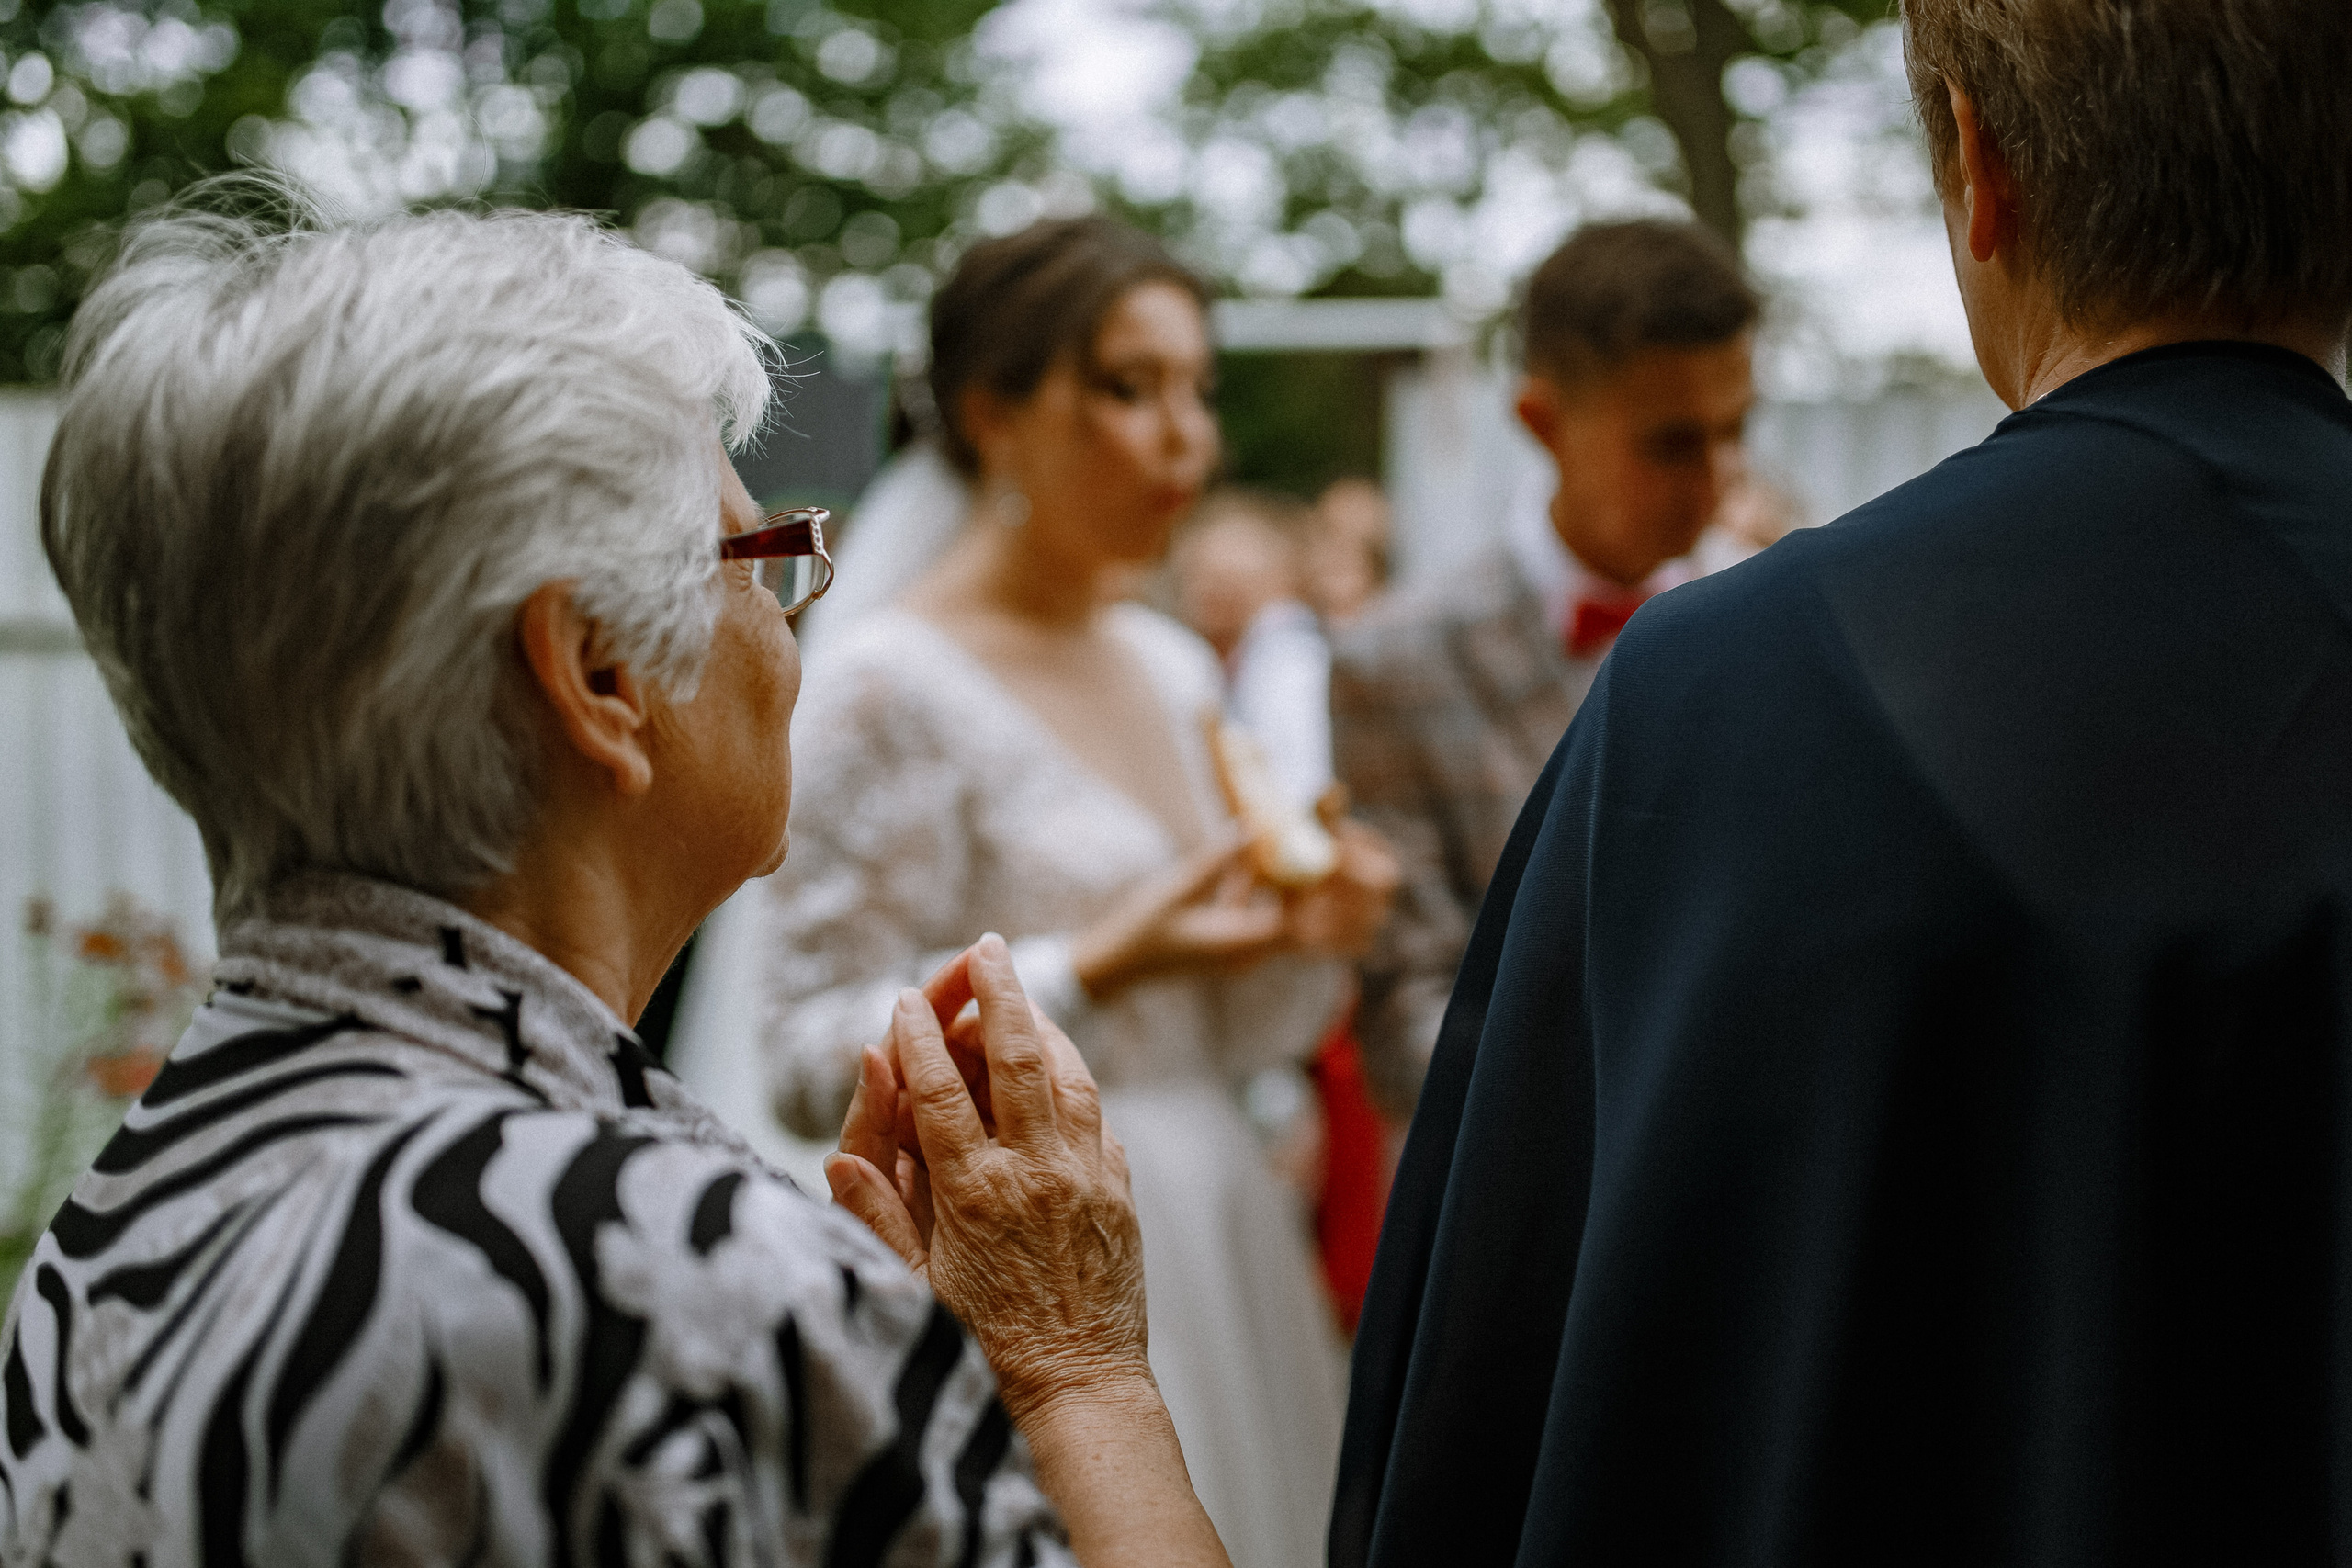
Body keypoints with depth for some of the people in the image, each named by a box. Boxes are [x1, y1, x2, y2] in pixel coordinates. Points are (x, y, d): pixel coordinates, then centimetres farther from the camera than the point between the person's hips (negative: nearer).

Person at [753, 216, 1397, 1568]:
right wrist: (1099, 968, -21)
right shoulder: (890, 686, -11)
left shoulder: (1173, 667, 11)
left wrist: (1308, 938, -3)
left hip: (1219, 1242, 7)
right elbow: (818, 1064, -14)